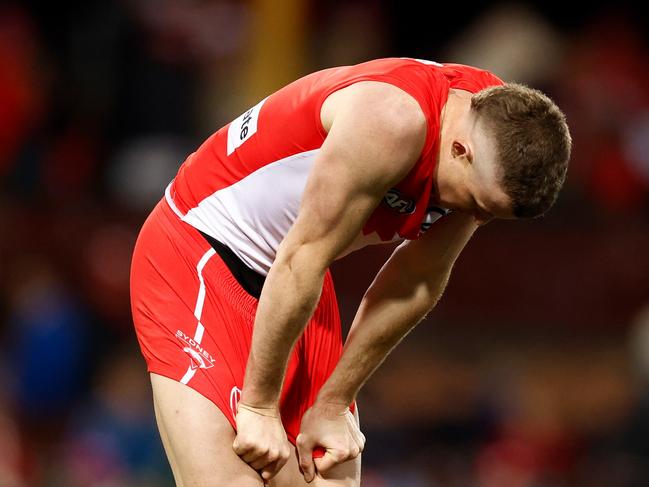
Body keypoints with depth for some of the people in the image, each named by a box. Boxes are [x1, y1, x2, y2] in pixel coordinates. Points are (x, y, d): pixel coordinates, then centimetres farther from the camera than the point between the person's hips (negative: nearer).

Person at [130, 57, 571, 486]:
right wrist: (258, 406, -19)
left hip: (297, 281, 8)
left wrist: (332, 405, 2)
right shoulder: (394, 121, -31)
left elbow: (417, 285, 1)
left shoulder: (497, 124, -8)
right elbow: (301, 260, -26)